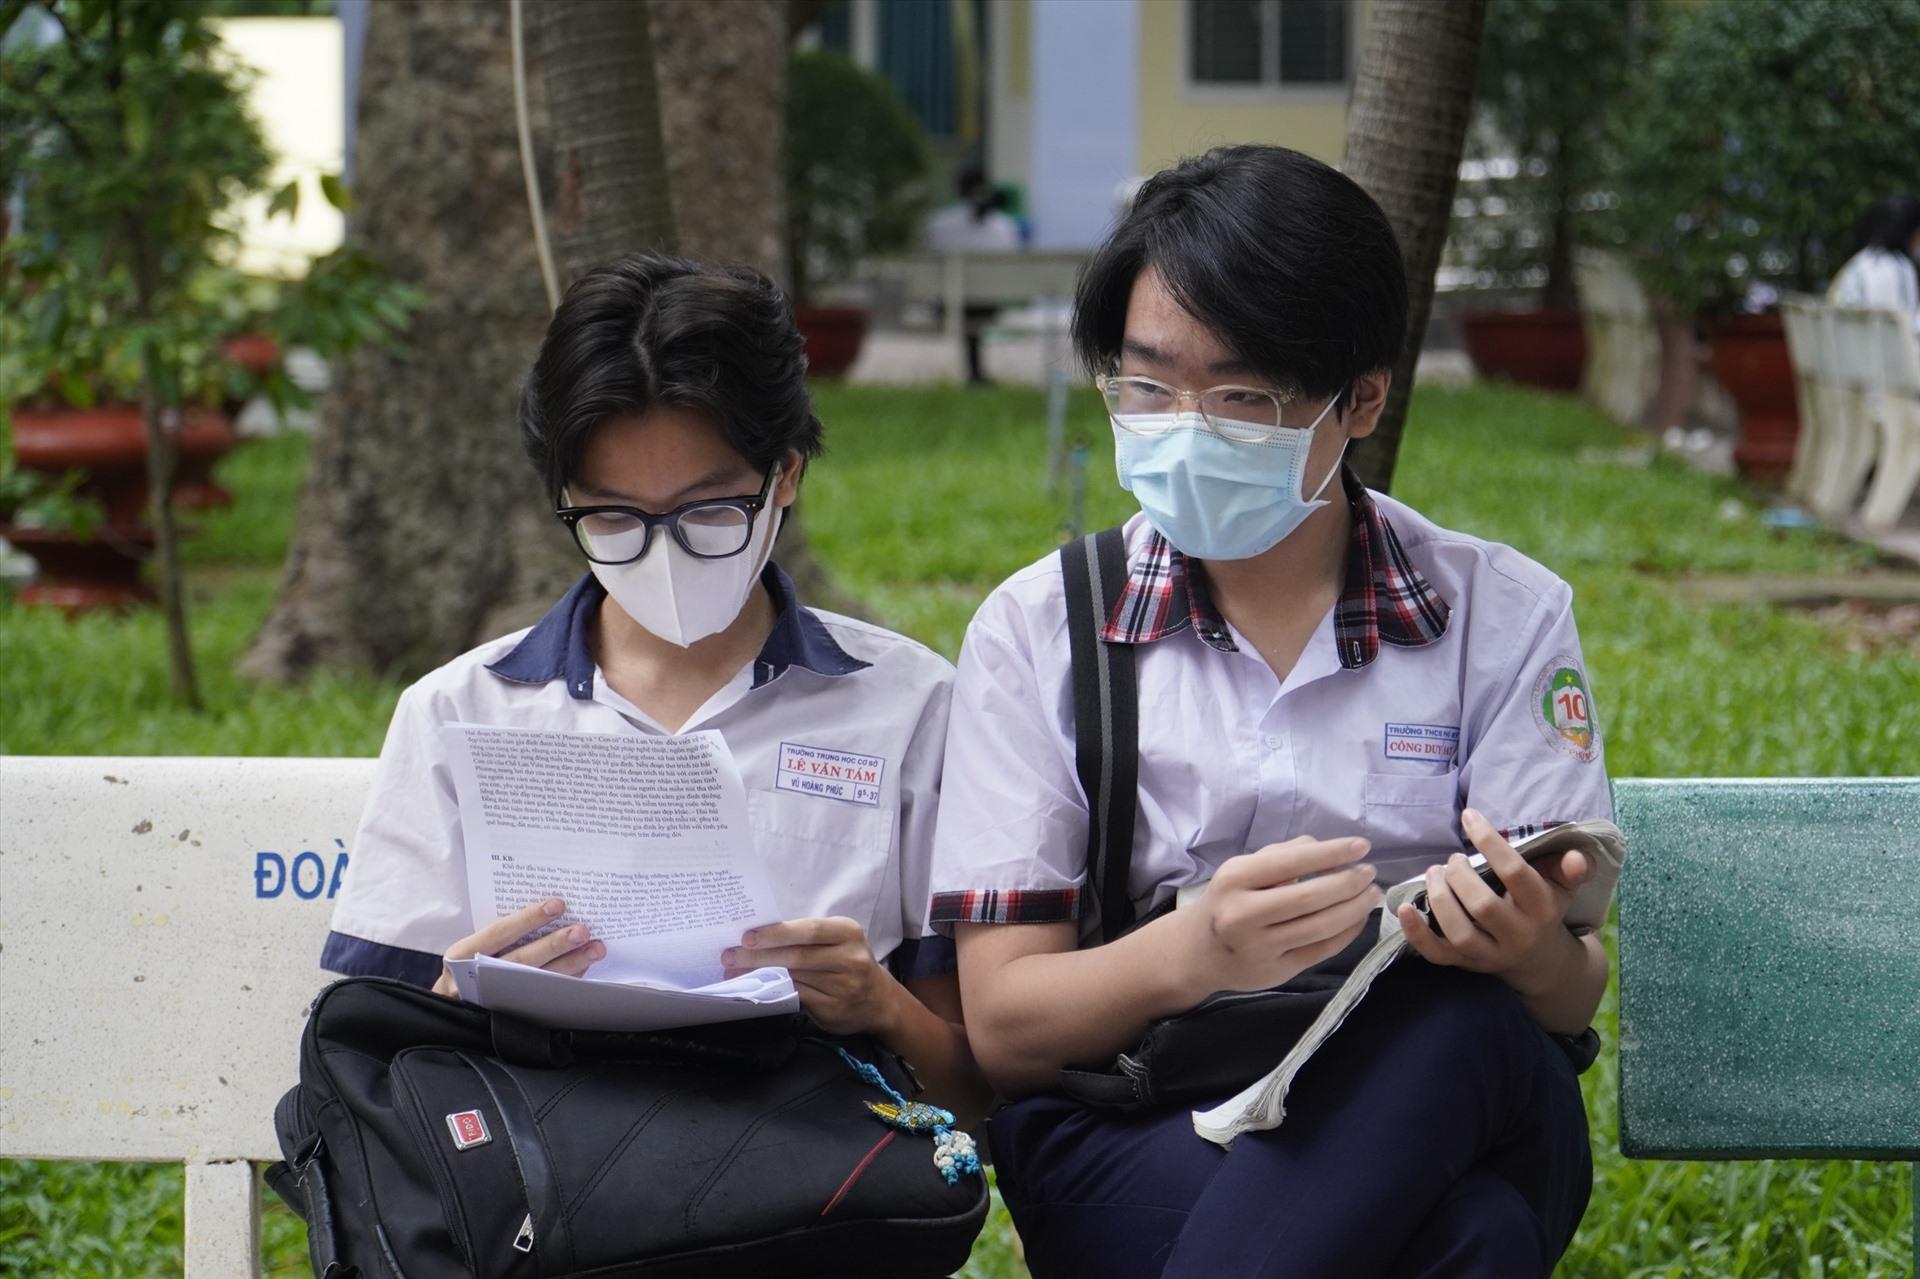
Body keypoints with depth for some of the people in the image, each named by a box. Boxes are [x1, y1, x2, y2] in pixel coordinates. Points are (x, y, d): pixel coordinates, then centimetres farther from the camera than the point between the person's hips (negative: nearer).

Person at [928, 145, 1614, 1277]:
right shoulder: (1037, 631, 6)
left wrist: (1530, 952, -26)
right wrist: (1191, 953, -23)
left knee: (1464, 1022, -35)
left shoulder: (1505, 617, 7)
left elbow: (1575, 998, 1)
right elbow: (1001, 1028, 0)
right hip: (1130, 1136, -3)